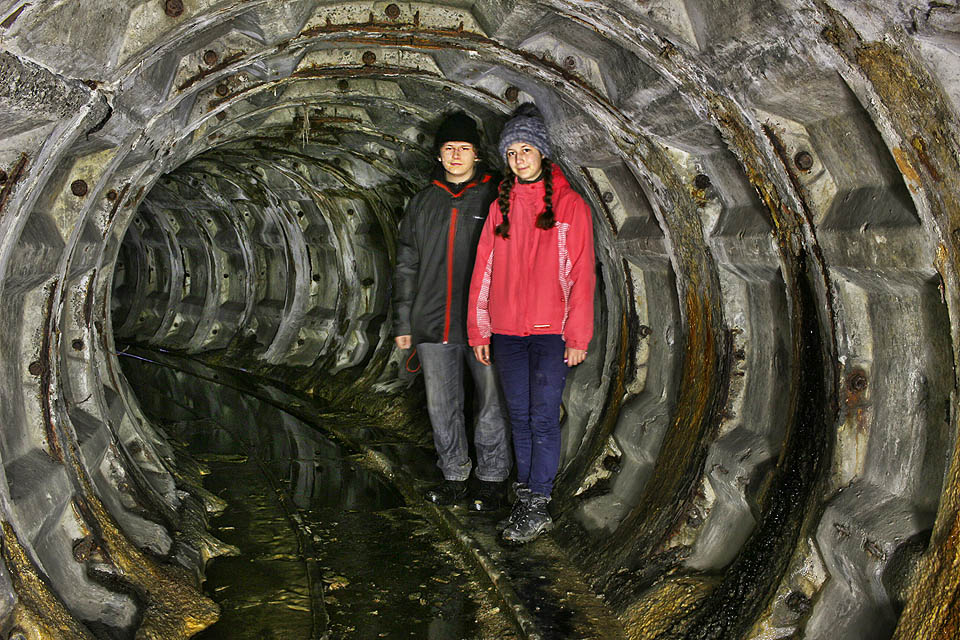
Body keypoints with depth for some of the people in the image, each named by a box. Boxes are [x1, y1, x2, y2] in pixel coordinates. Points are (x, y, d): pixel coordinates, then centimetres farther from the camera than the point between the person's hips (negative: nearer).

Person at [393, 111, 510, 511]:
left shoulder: (494, 198, 2)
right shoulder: (422, 204, 12)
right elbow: (406, 267, 15)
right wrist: (403, 323, 11)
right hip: (433, 326, 4)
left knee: (491, 406, 4)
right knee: (442, 407, 10)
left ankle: (492, 480, 19)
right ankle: (455, 478, 25)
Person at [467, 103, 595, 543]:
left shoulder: (569, 205, 0)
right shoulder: (501, 206, 10)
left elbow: (582, 275, -3)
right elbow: (484, 270, 11)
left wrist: (578, 337, -8)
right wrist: (478, 331, 7)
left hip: (551, 330, -4)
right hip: (506, 332, 4)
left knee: (544, 418, -3)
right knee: (519, 417, 10)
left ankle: (537, 507, 5)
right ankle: (525, 495, 21)